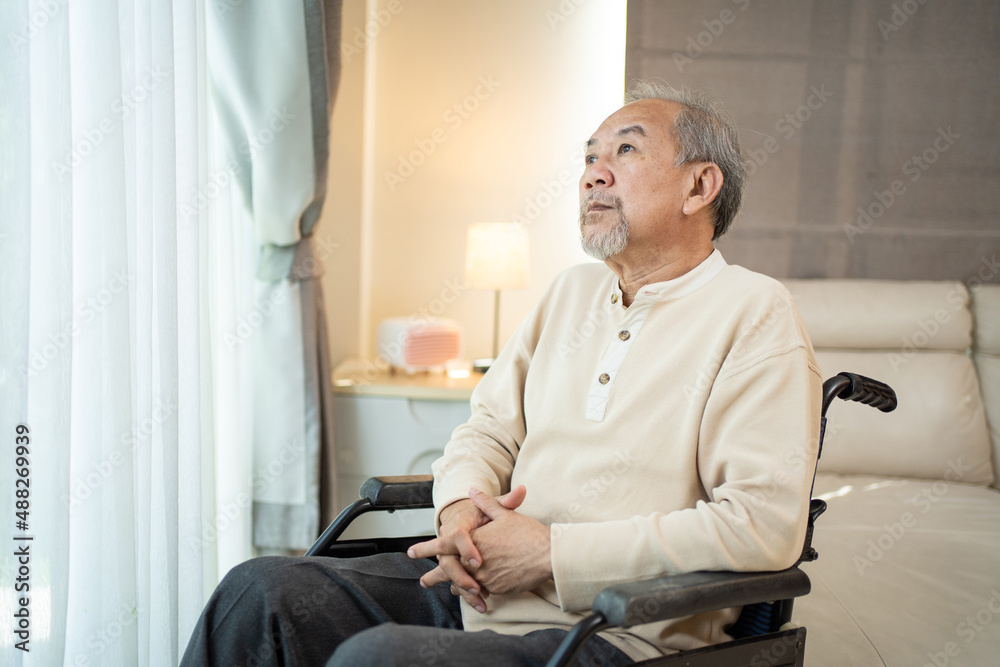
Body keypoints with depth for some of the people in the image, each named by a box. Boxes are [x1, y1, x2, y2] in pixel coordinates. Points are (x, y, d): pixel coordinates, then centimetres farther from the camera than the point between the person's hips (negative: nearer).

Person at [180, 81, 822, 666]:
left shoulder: (755, 314, -7)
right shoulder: (572, 291, 17)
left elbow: (764, 523, -18)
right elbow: (488, 429, 19)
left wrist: (552, 551, -17)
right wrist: (461, 506, -6)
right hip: (480, 588, 7)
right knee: (261, 589, -11)